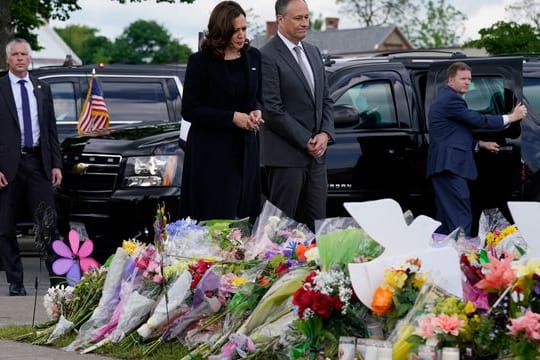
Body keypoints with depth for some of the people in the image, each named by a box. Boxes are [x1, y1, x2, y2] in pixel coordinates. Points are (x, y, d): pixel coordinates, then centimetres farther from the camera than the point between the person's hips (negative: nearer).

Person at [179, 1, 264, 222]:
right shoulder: (200, 62, -7)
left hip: (245, 149, 5)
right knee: (215, 218, -5)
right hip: (211, 152, -4)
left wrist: (257, 112, -3)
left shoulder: (253, 57, 7)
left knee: (245, 218, 2)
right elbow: (189, 110, -8)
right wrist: (232, 118, -15)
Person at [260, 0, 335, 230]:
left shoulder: (313, 53, 14)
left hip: (316, 154, 7)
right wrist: (306, 141, -13)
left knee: (316, 225, 7)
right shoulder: (268, 56, -11)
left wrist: (325, 134, -1)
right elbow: (272, 110, -15)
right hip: (285, 156, -7)